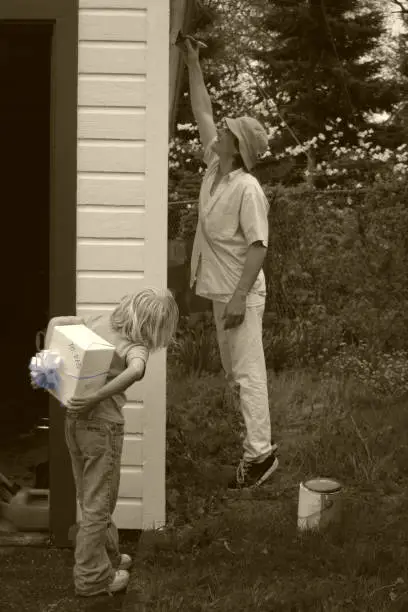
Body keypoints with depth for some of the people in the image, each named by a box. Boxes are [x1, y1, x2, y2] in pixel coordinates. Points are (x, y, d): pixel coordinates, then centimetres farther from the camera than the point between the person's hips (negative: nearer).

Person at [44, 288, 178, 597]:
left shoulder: (100, 321, 3)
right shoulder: (135, 347, -17)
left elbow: (55, 322, 10)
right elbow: (136, 371, -39)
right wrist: (96, 398, -35)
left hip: (74, 418, 7)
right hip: (102, 424, -7)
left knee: (91, 498, 22)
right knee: (98, 505, 8)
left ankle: (107, 556, 40)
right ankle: (92, 577, 17)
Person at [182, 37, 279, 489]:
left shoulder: (247, 189, -19)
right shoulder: (213, 166, 5)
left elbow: (258, 246, -22)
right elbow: (202, 114, 14)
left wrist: (240, 296, -26)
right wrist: (192, 64, 14)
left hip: (241, 294, -9)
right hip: (220, 290, 9)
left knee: (247, 372, -9)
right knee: (233, 372, 14)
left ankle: (260, 452, -9)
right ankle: (255, 441, 22)